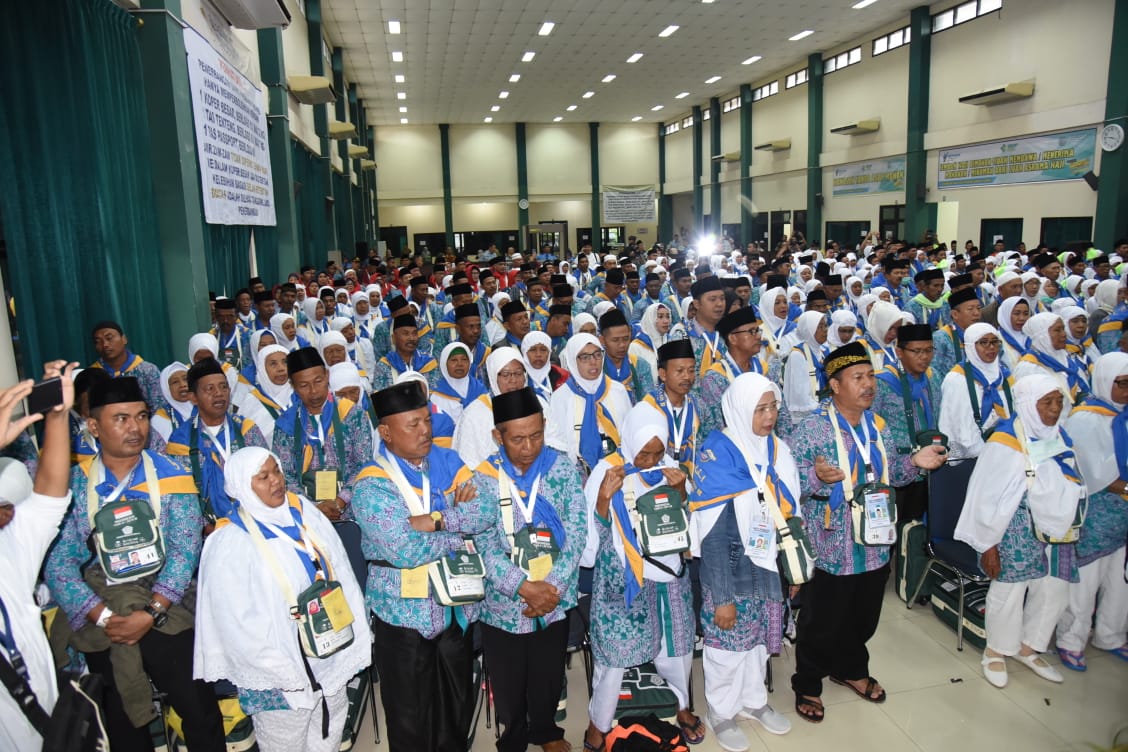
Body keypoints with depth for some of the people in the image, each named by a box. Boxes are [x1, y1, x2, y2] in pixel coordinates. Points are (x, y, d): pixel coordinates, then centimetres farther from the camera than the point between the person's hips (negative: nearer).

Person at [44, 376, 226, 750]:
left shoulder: (171, 477, -3)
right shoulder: (73, 485, -1)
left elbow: (184, 550, -9)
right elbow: (58, 561, -7)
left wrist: (151, 613, -18)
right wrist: (104, 617, -16)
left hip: (165, 609, -1)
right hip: (101, 620, 1)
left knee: (201, 714, -4)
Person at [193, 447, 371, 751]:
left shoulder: (304, 512, -1)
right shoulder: (229, 544, -17)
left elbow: (340, 570, 1)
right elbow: (239, 624, -18)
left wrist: (356, 639, -2)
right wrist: (288, 675, -17)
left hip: (333, 655, 5)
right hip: (280, 680, -5)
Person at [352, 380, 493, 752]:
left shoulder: (447, 460, -1)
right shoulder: (372, 485, -17)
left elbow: (487, 510, -13)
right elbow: (405, 551, -28)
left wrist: (437, 520, -25)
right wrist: (460, 532, -17)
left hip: (457, 603, 5)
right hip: (406, 613, -4)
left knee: (459, 706, 23)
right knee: (411, 715, 16)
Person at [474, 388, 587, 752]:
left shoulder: (564, 468, -7)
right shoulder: (483, 478, -11)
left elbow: (576, 532, -8)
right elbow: (485, 546, -13)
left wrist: (554, 586, -17)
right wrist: (524, 587, -21)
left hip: (555, 600, 1)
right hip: (503, 603, -1)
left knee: (549, 676, 20)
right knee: (508, 684, 16)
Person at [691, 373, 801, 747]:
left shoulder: (777, 450, -1)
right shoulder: (718, 455, -20)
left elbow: (789, 515, 8)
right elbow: (714, 537, -19)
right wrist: (722, 597, -17)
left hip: (768, 567, 6)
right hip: (729, 569, -5)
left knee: (760, 637, 20)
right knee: (727, 642, 9)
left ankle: (754, 700, 44)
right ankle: (722, 712, 33)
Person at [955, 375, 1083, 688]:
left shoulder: (1060, 436, 5)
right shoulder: (1006, 441, -16)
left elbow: (1070, 486, 15)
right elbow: (989, 496, -14)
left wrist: (1069, 530, 13)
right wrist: (988, 545, -12)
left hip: (1055, 530, 7)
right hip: (1018, 531, -7)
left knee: (1054, 591, 11)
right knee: (1009, 592, 1)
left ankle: (1028, 648, 33)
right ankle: (995, 652, 23)